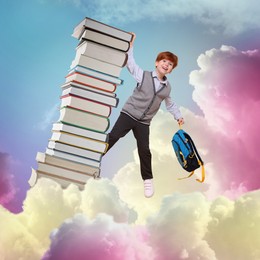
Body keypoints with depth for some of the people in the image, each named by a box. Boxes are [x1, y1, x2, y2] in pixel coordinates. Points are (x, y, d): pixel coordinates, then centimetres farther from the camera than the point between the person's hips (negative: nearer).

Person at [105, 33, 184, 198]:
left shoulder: (167, 87, 8)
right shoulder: (143, 75, -5)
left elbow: (169, 104, 24)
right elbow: (130, 62, -8)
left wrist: (178, 116, 20)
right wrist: (130, 45, -15)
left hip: (144, 122, 3)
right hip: (128, 113, -3)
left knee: (144, 150, 1)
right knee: (112, 137, -11)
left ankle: (148, 180, 16)